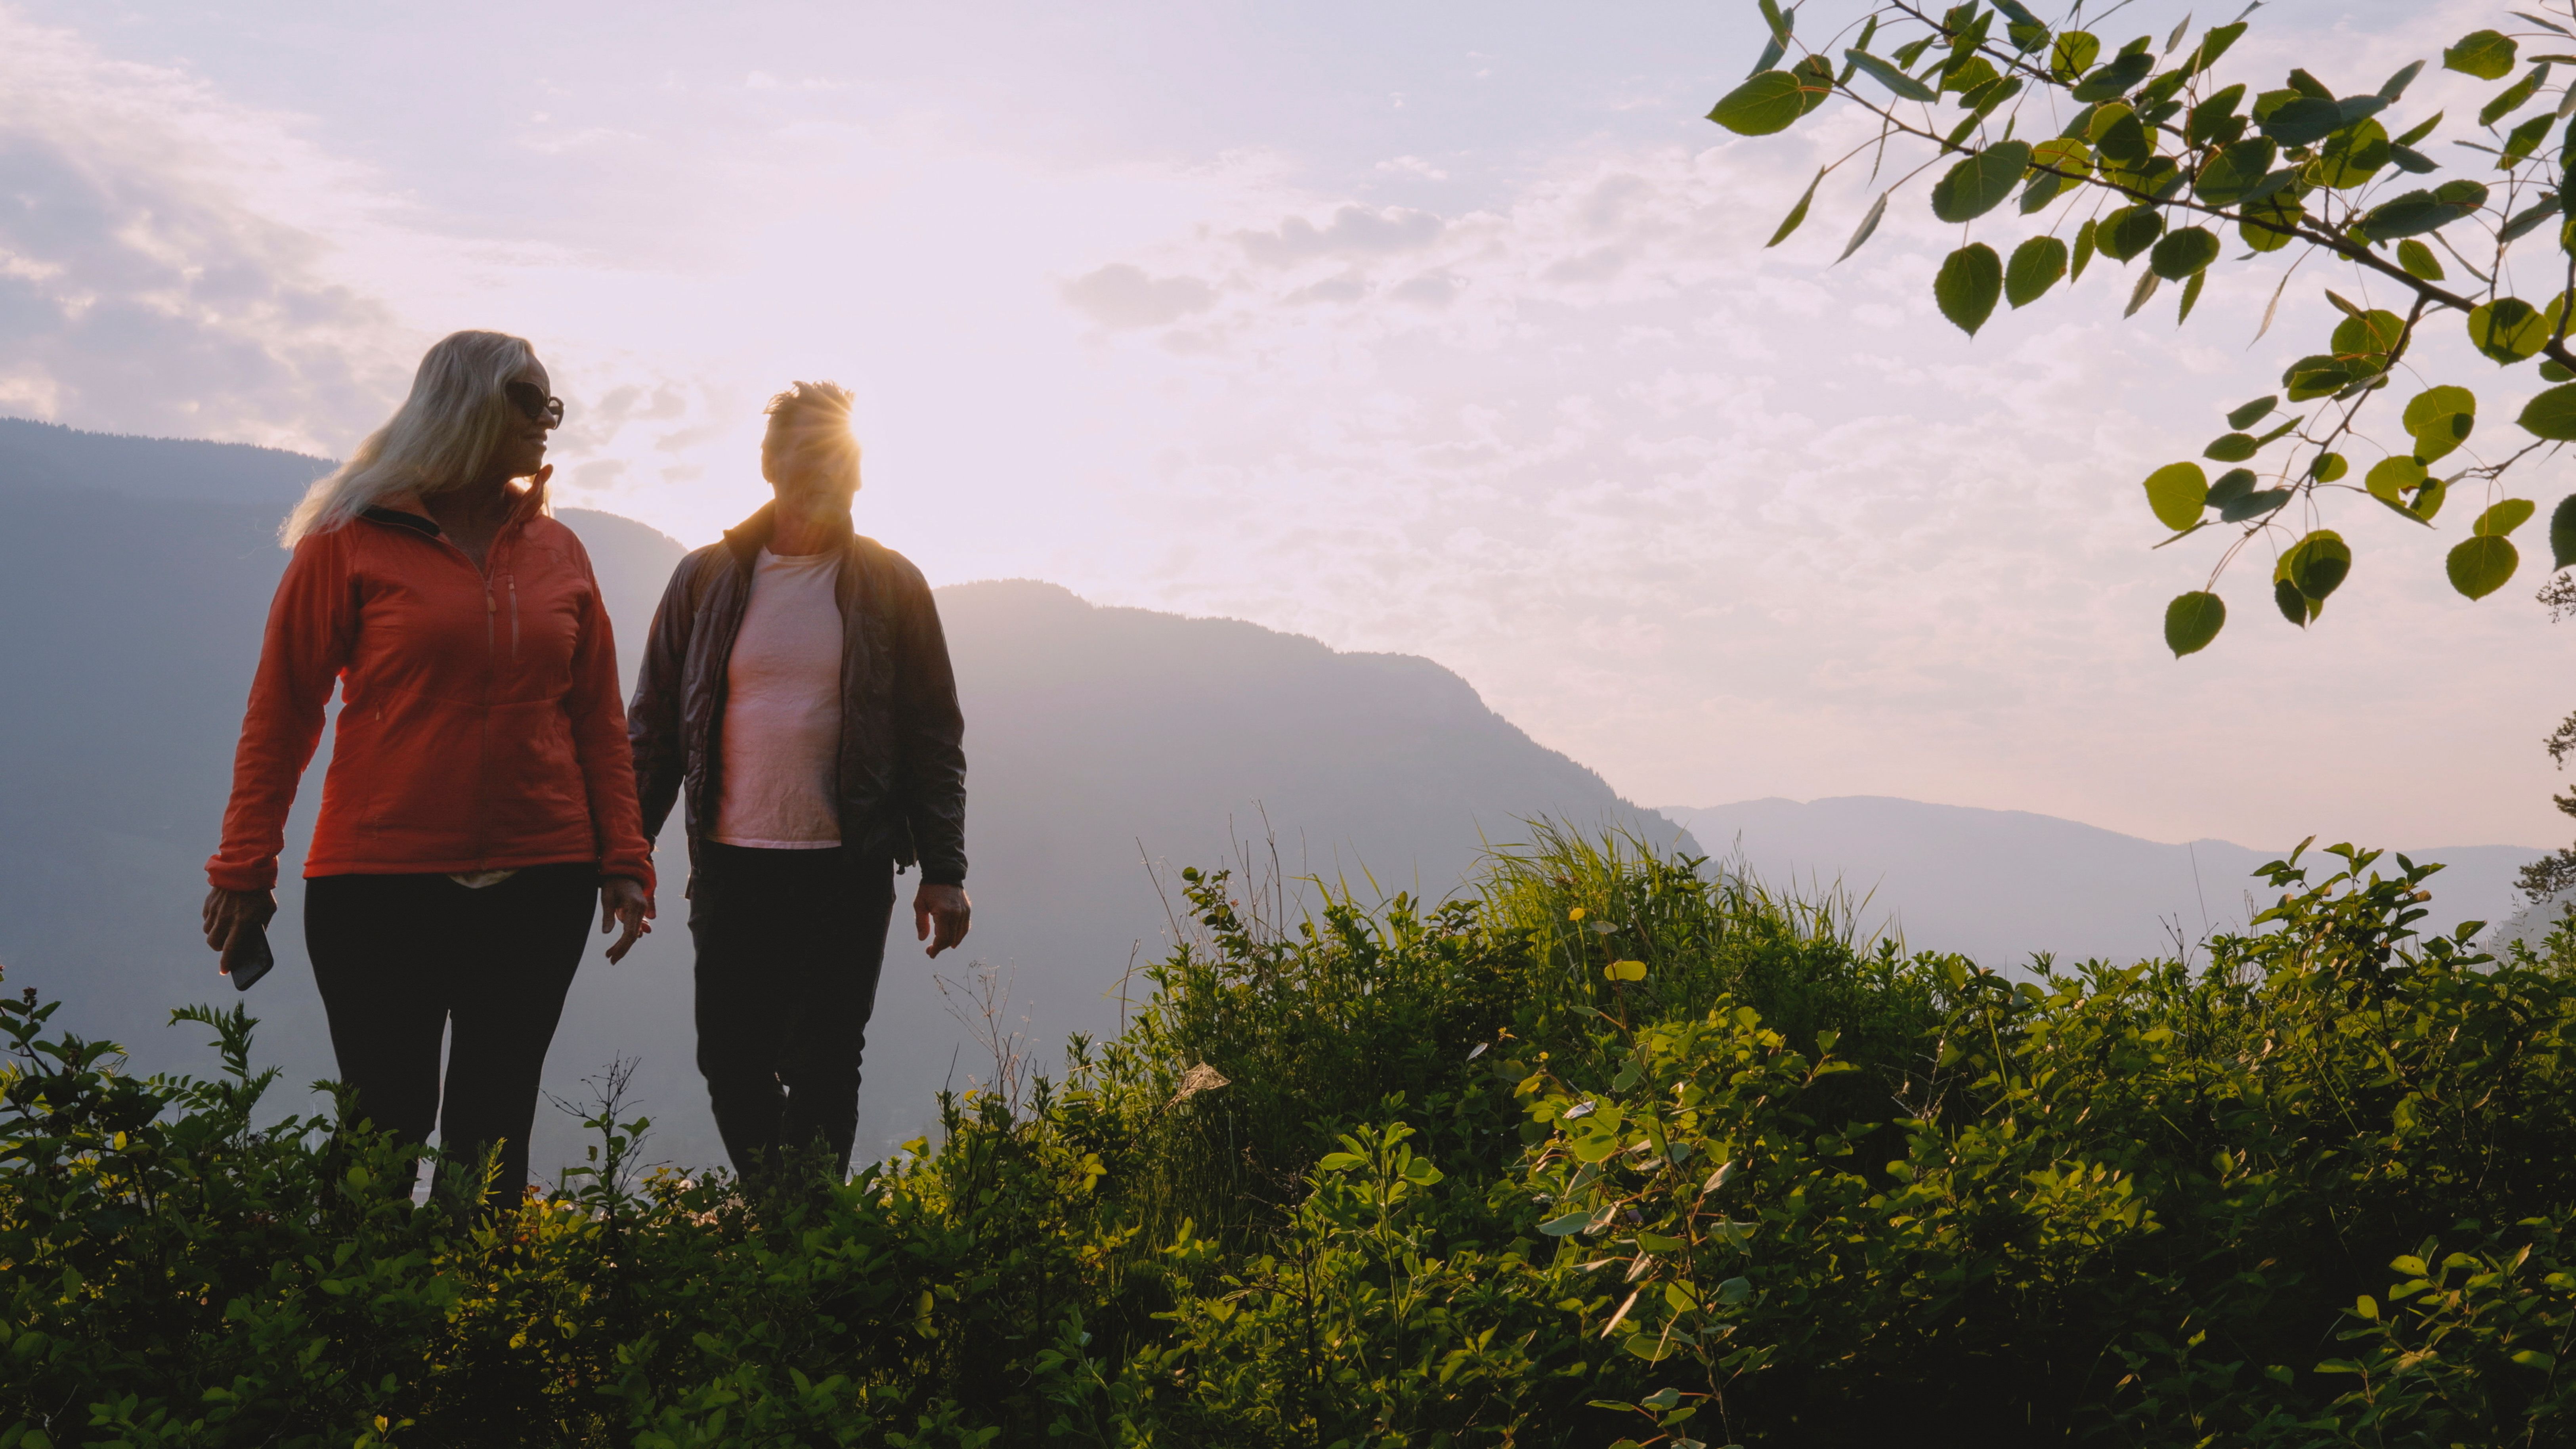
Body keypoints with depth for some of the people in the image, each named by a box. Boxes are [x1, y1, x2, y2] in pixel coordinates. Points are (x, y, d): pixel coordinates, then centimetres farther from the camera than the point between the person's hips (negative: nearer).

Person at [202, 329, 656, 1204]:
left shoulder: (557, 551, 10)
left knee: (494, 1133, 8)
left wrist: (623, 858, 4)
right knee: (384, 1131, 1)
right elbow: (281, 712, -1)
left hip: (539, 885, 3)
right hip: (380, 882, -3)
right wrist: (245, 867, -3)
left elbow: (598, 720, 11)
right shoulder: (352, 540, -1)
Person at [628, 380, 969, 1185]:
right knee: (732, 1065, 5)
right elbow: (655, 726, 10)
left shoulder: (891, 588, 4)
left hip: (849, 868, -2)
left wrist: (942, 871, -1)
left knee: (824, 1068, 0)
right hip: (730, 863, 2)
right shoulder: (707, 581, 7)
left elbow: (933, 738, 4)